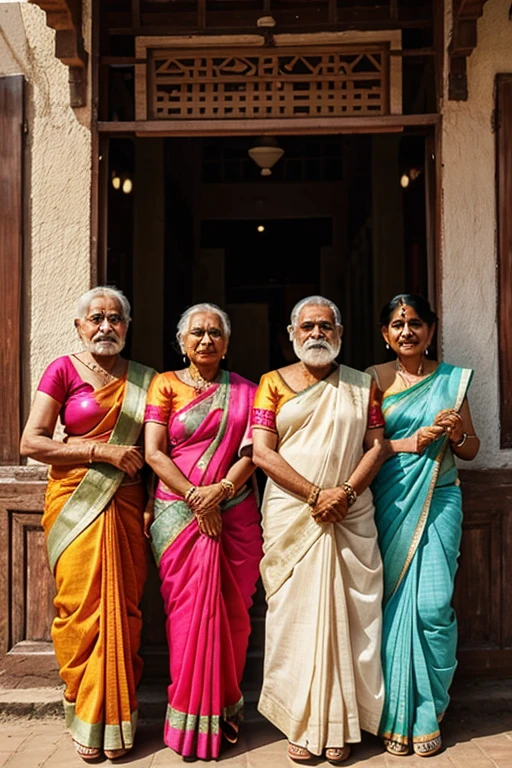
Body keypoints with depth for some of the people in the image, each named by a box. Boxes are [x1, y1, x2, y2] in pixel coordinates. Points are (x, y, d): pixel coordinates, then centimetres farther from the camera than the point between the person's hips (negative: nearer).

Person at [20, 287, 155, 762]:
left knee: (123, 609, 4)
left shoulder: (143, 379, 12)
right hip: (75, 504, -2)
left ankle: (117, 718, 18)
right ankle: (86, 720, 15)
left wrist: (153, 503, -2)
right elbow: (31, 442, -6)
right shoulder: (64, 370, 2)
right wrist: (101, 451, -11)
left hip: (125, 504, 3)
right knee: (82, 608, -2)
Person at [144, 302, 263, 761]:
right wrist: (195, 496, -11)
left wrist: (221, 489, -13)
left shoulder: (244, 391, 12)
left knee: (232, 609, 4)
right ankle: (193, 720, 12)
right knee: (190, 607, -2)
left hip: (234, 513, 2)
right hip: (180, 512, -1)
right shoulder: (165, 385, 6)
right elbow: (154, 452, -2)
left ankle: (226, 710, 20)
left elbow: (251, 452, 4)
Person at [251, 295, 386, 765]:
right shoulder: (274, 383, 6)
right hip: (291, 515, -1)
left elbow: (376, 446, 6)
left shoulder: (361, 385, 11)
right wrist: (316, 494, -12)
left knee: (346, 615, 2)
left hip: (351, 517, 1)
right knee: (296, 613, 0)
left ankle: (340, 726, 14)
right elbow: (262, 452, -3)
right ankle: (302, 724, 11)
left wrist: (345, 492, -11)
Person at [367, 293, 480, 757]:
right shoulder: (374, 379, 5)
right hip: (389, 503, -1)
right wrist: (410, 442, -13)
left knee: (433, 605, -6)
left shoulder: (452, 379, 9)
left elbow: (472, 448, 15)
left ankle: (428, 715, 12)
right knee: (393, 605, -1)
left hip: (438, 500, 1)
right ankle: (395, 716, 15)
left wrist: (456, 434, -7)